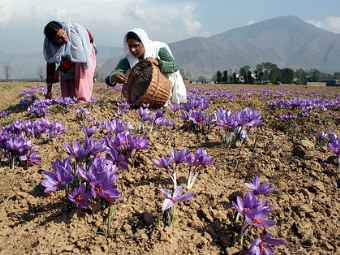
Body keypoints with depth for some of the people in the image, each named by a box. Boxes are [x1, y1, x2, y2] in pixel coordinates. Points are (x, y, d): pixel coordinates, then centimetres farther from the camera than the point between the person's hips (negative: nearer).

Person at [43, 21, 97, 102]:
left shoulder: (71, 31, -39)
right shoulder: (48, 42, -25)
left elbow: (76, 56, -35)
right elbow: (50, 62, -19)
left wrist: (60, 69, -30)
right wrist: (49, 90, -20)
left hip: (84, 50, -4)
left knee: (82, 71, -26)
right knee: (65, 74, -10)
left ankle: (83, 99, -30)